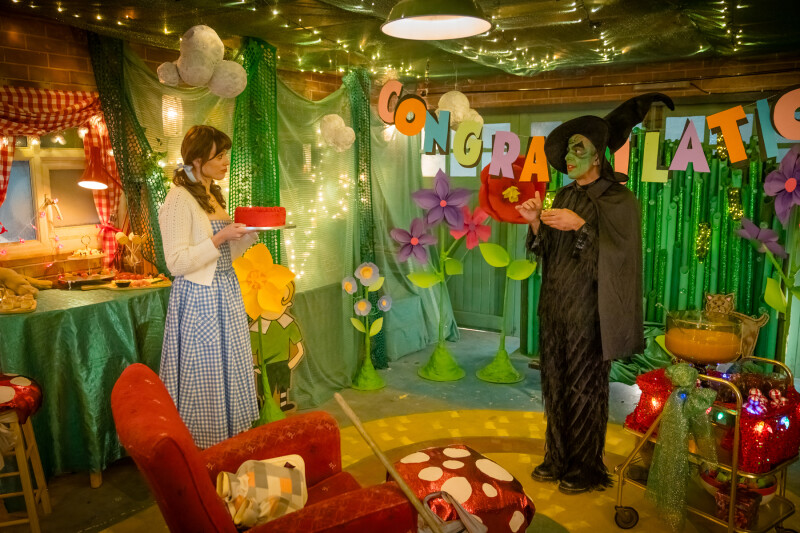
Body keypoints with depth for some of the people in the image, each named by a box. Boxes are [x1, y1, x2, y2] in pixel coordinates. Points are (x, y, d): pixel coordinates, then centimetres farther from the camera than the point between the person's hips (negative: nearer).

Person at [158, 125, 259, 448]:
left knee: (230, 372, 14)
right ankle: (199, 453, 18)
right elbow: (177, 263, -19)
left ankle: (232, 442, 27)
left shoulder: (214, 196, 13)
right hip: (198, 300, -8)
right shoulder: (179, 200, -13)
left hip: (226, 295, 8)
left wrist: (250, 231, 4)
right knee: (202, 377, 2)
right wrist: (220, 237, -23)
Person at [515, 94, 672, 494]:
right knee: (555, 383, 11)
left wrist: (581, 225, -26)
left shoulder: (618, 199, -7)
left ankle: (588, 469, 19)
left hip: (588, 310, -6)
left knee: (585, 387, 3)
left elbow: (617, 254, -15)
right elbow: (548, 251, 9)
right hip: (556, 306, 6)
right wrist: (535, 223, -8)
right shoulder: (565, 196, 12)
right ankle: (558, 459, 26)